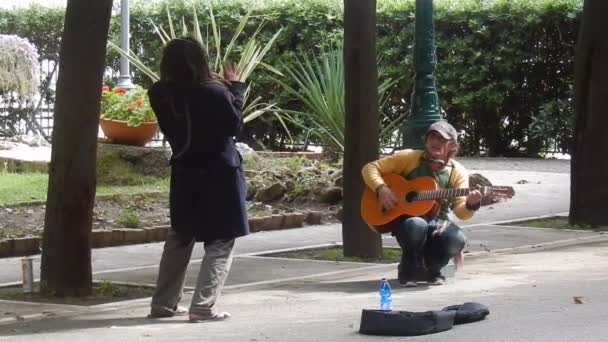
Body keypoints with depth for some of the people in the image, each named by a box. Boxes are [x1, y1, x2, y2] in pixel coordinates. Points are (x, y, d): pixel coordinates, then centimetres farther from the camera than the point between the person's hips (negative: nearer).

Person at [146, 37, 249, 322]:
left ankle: (163, 304, 20)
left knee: (179, 240, 18)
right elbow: (234, 125, -6)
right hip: (218, 175, -5)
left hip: (185, 175, 5)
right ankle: (203, 307, -9)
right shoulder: (213, 92, -20)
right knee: (220, 242, 1)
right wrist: (234, 87, 2)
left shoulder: (161, 95, -6)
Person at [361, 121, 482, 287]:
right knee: (417, 225, -39)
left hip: (437, 223, 2)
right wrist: (381, 188, -18)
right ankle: (409, 270, -8)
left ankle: (430, 269, 3)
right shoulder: (409, 158, -1)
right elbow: (370, 168, 1)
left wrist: (470, 205, -30)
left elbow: (459, 210, -7)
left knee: (457, 239, -32)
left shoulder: (457, 172, 2)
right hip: (405, 219, -2)